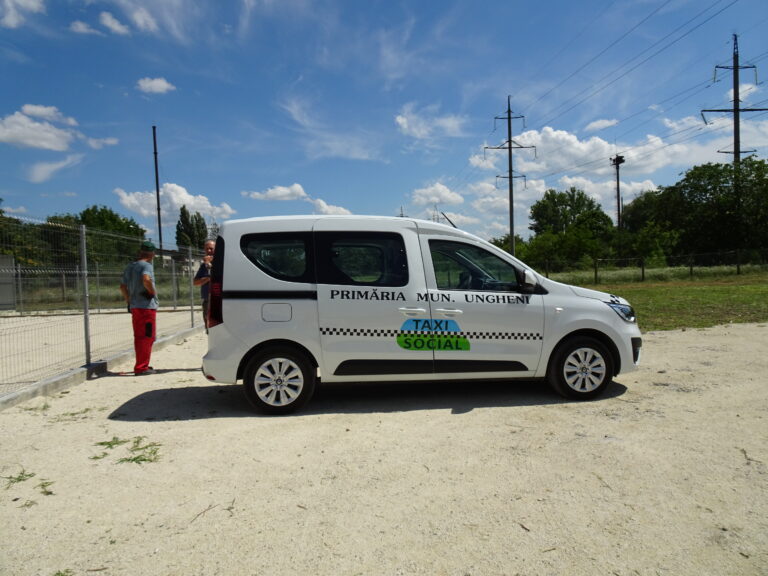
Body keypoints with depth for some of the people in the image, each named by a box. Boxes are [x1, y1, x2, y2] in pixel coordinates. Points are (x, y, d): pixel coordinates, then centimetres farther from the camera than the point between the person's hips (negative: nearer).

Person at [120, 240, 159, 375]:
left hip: (134, 307, 8)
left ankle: (140, 366, 22)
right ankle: (142, 367, -3)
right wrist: (153, 291, -15)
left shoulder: (129, 267, 15)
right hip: (147, 306, -8)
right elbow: (146, 279, -30)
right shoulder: (147, 265, -10)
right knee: (147, 337, -4)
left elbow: (122, 286, 17)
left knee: (139, 337, 14)